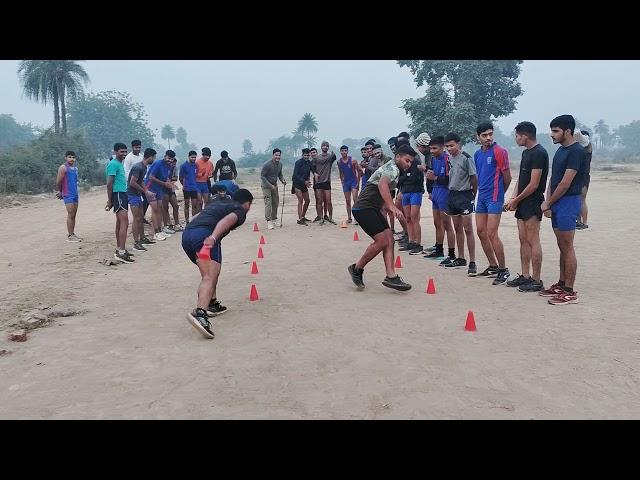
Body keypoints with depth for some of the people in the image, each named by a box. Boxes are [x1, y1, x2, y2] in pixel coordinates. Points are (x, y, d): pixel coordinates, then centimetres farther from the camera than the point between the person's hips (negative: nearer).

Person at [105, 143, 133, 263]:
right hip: (118, 195, -10)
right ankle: (121, 253, -18)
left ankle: (119, 249, 22)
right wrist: (110, 201, -17)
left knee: (120, 223, 14)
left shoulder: (120, 164, 18)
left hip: (123, 195, 10)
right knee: (124, 223, -15)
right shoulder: (113, 164, -12)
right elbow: (109, 184, -16)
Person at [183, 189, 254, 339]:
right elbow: (227, 220, -8)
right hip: (205, 234, -8)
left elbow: (194, 218, 32)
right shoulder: (240, 210, 15)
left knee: (209, 274, 26)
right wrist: (213, 237, -23)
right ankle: (199, 313, -39)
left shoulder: (216, 202, 37)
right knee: (210, 277, -19)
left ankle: (211, 304, 32)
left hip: (186, 233, 8)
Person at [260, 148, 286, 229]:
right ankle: (269, 221, -14)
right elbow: (262, 176, -17)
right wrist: (270, 186, -22)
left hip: (274, 185, 7)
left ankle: (274, 219, 22)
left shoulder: (280, 164, 2)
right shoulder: (267, 165, -20)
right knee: (268, 203, -13)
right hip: (266, 185, -7)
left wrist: (282, 180, -4)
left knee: (276, 202, 8)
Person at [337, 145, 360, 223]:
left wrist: (358, 181, -5)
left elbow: (359, 171, -3)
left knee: (355, 199, -16)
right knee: (347, 201, 7)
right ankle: (349, 218, 15)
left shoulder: (352, 161, -10)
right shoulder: (339, 162, 3)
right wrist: (342, 181, 13)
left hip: (353, 181, -4)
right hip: (345, 182, 4)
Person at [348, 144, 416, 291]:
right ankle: (357, 268, 3)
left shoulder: (391, 168, 20)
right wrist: (392, 206, -47)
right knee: (382, 241, -14)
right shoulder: (392, 168, -14)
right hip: (364, 208, -10)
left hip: (373, 208, 10)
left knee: (389, 239, -1)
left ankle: (391, 276, -5)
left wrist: (387, 206, 42)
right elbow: (382, 184, -36)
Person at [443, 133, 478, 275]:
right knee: (457, 228, 13)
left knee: (468, 229, -7)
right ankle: (460, 259, 23)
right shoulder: (449, 158, 8)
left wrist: (473, 196, -4)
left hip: (464, 195, -7)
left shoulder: (466, 158, -12)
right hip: (452, 194, 7)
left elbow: (474, 178, -9)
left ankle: (472, 262, -3)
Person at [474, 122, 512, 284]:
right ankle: (493, 266, 22)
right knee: (481, 232, 10)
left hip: (494, 198, -8)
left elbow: (507, 177, -6)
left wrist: (498, 192, 6)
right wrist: (482, 191, 15)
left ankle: (503, 270, 1)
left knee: (492, 234, -10)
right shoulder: (477, 154, 12)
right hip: (481, 197, 8)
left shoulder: (499, 152, -9)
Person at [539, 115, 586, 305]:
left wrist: (548, 203, -8)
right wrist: (548, 201, 1)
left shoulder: (576, 151, -14)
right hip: (557, 204, 9)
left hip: (568, 203, -9)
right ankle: (562, 284, 23)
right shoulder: (561, 150, 15)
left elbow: (565, 183, -17)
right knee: (562, 247, 14)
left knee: (567, 247, -5)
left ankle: (570, 292, 0)